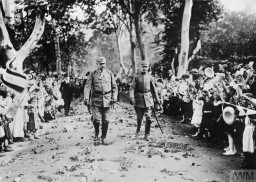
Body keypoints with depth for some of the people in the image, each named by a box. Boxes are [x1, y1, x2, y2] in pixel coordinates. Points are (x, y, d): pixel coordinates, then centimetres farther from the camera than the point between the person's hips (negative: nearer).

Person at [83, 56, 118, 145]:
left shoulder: (109, 73, 9)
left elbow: (114, 87, 11)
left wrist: (114, 98, 0)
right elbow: (87, 86, 0)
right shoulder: (93, 74, 6)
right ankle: (96, 134, 17)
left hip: (107, 99, 1)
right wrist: (86, 98, -11)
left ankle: (104, 138, 14)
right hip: (96, 99, -1)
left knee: (105, 120, 3)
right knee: (96, 119, -9)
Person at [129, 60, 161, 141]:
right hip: (139, 98, 0)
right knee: (139, 117, 10)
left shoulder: (150, 77, 5)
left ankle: (147, 134, 6)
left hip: (148, 98, 1)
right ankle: (138, 130, 37)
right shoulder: (137, 77, 1)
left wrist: (157, 100, 12)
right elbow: (132, 88, -5)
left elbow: (154, 89, 11)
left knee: (148, 118, -5)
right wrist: (131, 98, -19)